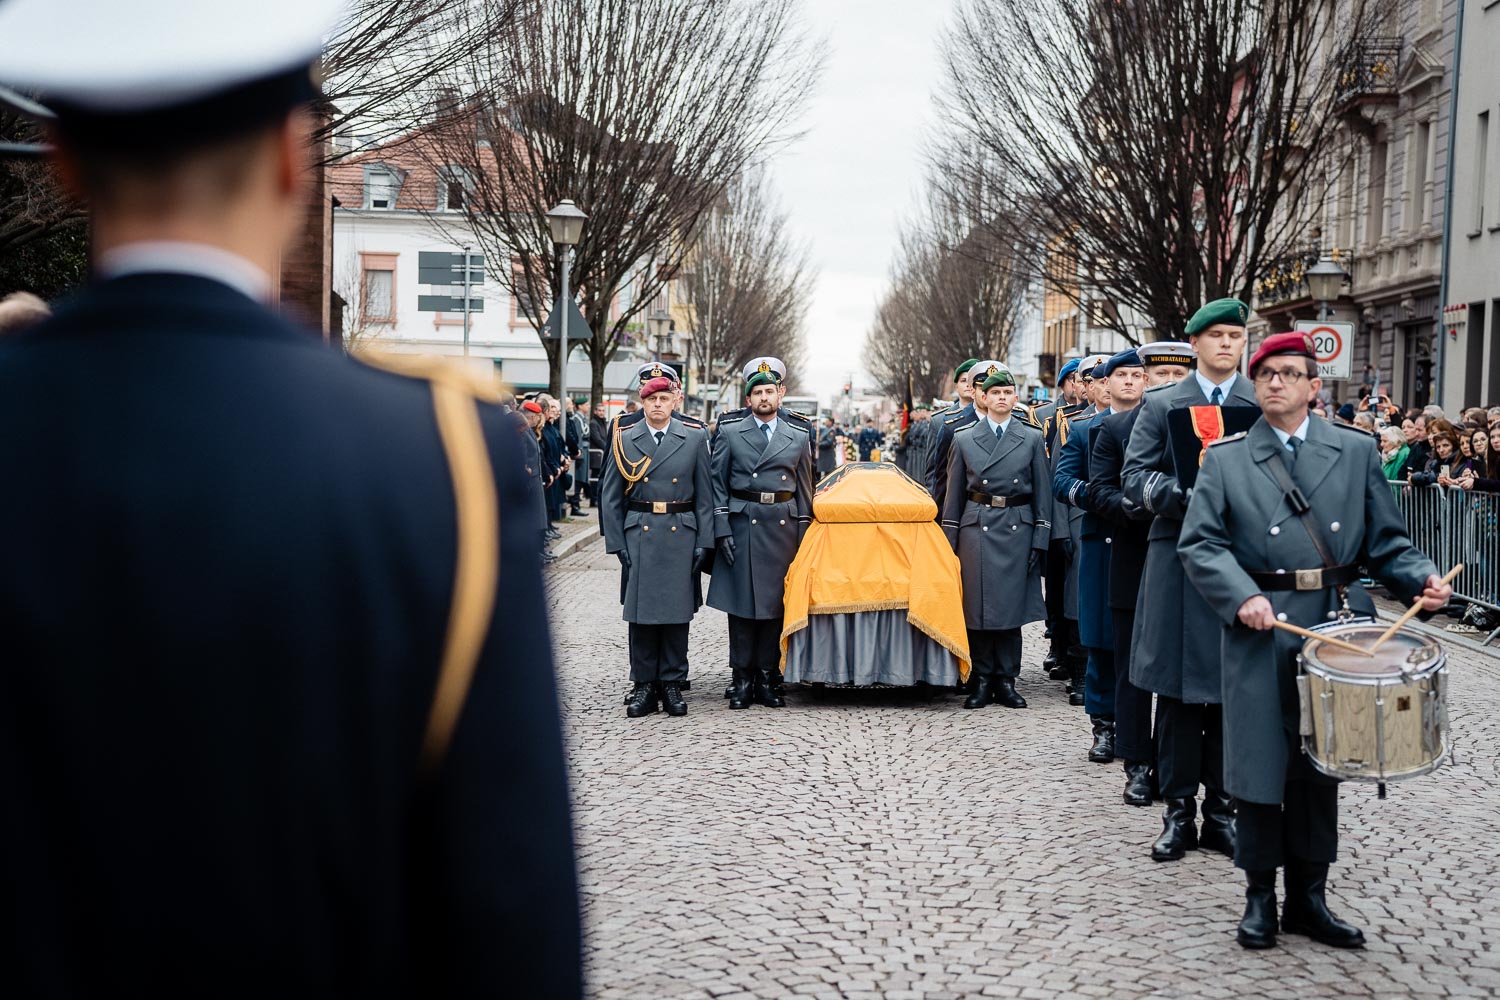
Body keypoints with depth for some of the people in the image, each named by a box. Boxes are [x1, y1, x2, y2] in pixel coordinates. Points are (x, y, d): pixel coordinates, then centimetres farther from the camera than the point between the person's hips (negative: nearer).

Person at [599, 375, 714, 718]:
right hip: (638, 535, 0)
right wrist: (617, 543, -1)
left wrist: (703, 542, -2)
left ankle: (672, 684, 13)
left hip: (681, 535, 0)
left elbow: (704, 495, 5)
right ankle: (643, 686, 10)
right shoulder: (625, 440, 5)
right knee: (641, 613, 1)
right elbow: (610, 497, 6)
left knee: (677, 612, 3)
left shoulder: (694, 438, 5)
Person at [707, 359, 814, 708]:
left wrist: (804, 538, 7)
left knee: (777, 604, 3)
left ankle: (768, 677, 11)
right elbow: (717, 484, 2)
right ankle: (742, 678, 7)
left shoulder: (798, 437, 10)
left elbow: (804, 491, 12)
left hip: (784, 528, 2)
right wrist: (722, 530, -7)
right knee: (741, 604, 0)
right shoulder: (729, 433, 5)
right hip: (743, 526, -2)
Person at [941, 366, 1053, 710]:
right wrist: (949, 543, 3)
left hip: (1017, 530, 0)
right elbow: (954, 496, 8)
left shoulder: (1032, 438, 6)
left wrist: (1040, 540, -1)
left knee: (1011, 605, 2)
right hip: (976, 529, 0)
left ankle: (1006, 679, 11)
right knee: (977, 605, 1)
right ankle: (981, 679, 9)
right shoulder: (964, 440, 7)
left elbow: (1042, 494, 5)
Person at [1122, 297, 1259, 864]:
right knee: (1177, 688, 1)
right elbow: (1135, 475, 1)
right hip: (1178, 557, -1)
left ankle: (1220, 809, 14)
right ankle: (1179, 810, 9)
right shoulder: (1161, 405, 8)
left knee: (1233, 689, 4)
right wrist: (1181, 495, -16)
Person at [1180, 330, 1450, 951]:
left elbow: (1387, 541, 8)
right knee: (1261, 763, 1)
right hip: (1261, 628, -2)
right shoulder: (1224, 458, 4)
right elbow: (1199, 543, -4)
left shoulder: (1357, 452, 9)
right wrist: (1242, 597, -20)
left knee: (1321, 765, 9)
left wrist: (1423, 579, -11)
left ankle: (1308, 898, 21)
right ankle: (1260, 896, 16)